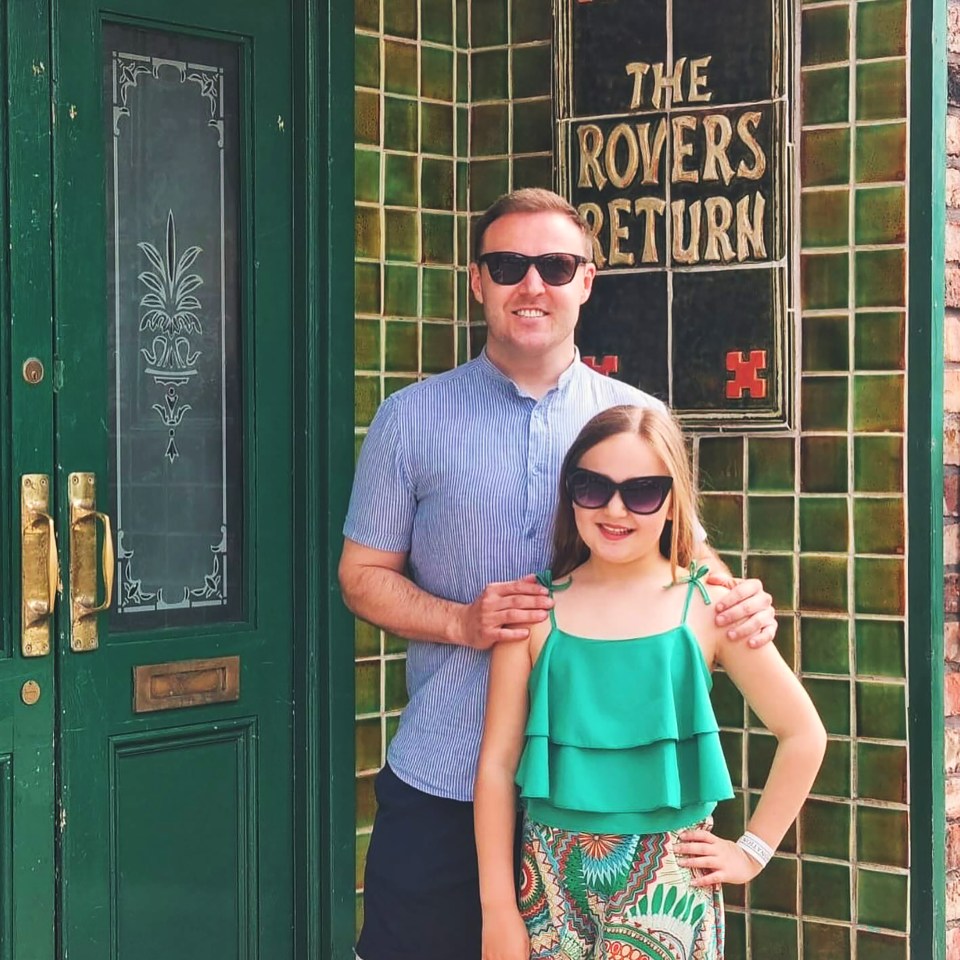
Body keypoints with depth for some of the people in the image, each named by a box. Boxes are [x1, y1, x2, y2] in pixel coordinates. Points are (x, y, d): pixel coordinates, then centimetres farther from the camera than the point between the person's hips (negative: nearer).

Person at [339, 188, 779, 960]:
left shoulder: (640, 422, 4)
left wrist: (741, 602, -12)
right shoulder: (411, 419, 1)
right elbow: (364, 574, 4)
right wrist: (463, 622, -14)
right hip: (440, 780, 0)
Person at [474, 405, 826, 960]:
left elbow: (804, 735, 6)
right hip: (553, 878, 1)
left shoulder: (709, 608, -2)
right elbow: (498, 762, 0)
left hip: (669, 886, -1)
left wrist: (752, 852, 5)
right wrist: (498, 910, -2)